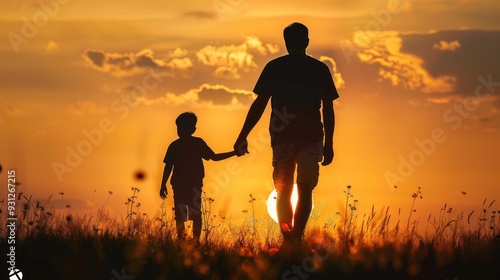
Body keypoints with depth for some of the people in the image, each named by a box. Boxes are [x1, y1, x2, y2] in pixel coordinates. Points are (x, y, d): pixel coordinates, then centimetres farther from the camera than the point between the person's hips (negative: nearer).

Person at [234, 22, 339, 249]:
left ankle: (287, 239, 1)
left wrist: (243, 137, 5)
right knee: (305, 190, -1)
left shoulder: (273, 68, 4)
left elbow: (259, 105, 1)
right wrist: (329, 143, 10)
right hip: (311, 137, 0)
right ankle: (296, 238, -17)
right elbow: (328, 109, 4)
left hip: (282, 137, 0)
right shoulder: (320, 69, 6)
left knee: (283, 191, 11)